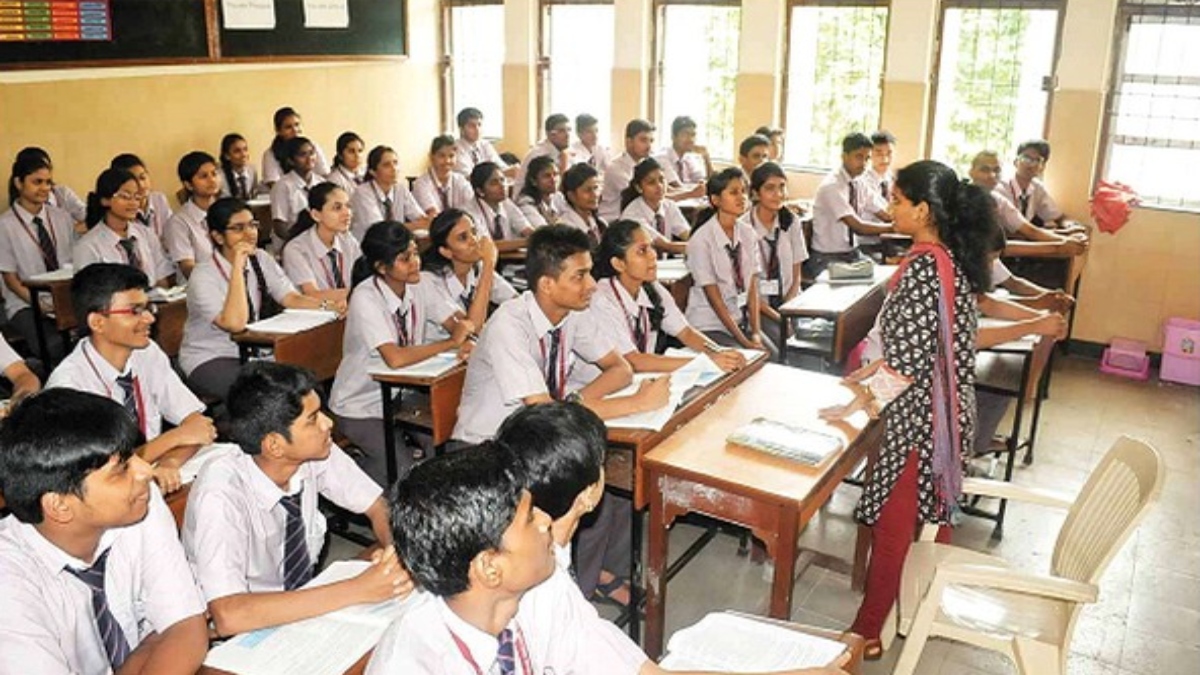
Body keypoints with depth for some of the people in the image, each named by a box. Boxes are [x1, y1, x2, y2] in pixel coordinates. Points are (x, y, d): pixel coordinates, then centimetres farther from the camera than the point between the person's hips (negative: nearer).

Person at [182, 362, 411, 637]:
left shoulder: (316, 454, -15)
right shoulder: (220, 495, -29)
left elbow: (380, 506, -2)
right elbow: (228, 616, -37)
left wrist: (395, 553, -24)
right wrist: (358, 590, -37)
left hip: (303, 606, 5)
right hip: (242, 636, -5)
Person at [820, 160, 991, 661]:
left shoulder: (923, 266, -23)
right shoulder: (955, 258, 5)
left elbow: (908, 360, -24)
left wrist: (857, 403, -15)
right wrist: (875, 369, 14)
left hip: (919, 412, -9)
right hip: (950, 406, 9)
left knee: (892, 523, 2)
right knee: (933, 511, 23)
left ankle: (868, 632, 15)